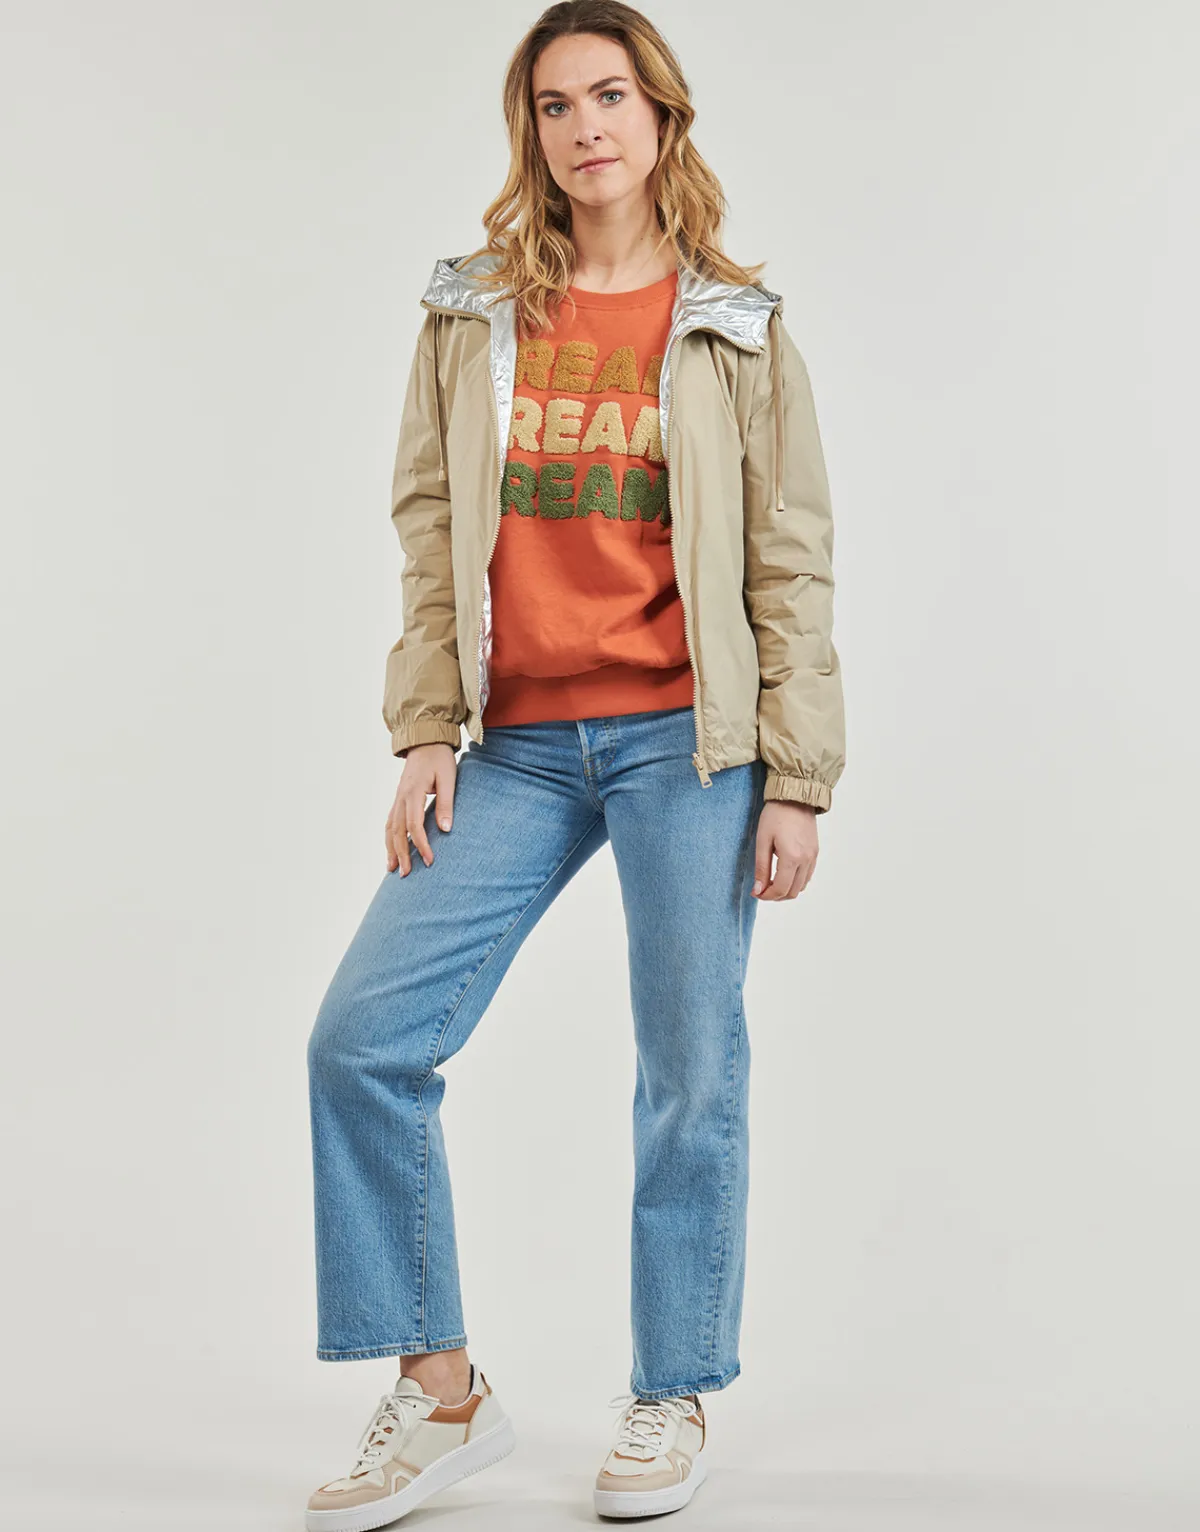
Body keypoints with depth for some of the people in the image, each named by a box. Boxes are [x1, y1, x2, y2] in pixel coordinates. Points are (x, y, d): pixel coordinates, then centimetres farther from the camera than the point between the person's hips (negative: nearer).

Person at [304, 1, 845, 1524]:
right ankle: (441, 1395, 9)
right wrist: (426, 735, 0)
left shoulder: (735, 327, 4)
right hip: (520, 748, 3)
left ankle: (673, 1399, 22)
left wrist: (796, 780, -3)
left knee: (692, 1069, 3)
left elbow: (792, 566, 2)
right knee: (363, 1036, -5)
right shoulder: (469, 314, 9)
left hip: (688, 740, -2)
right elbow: (431, 534, 8)